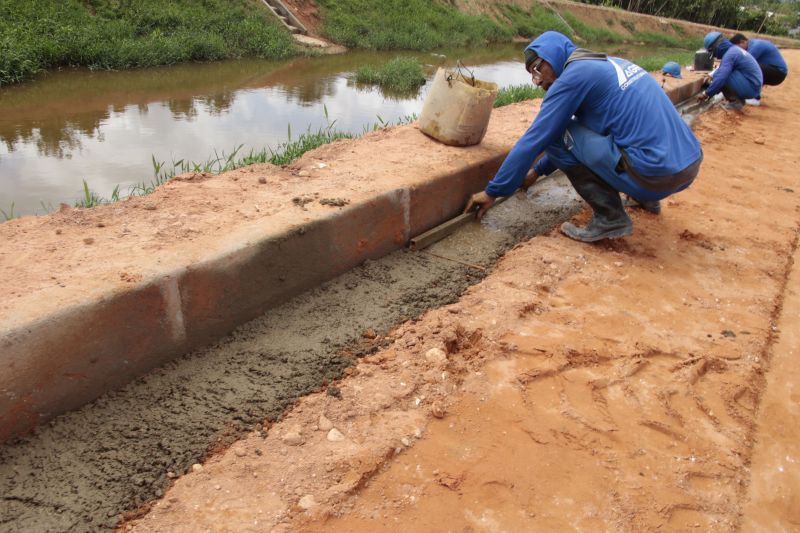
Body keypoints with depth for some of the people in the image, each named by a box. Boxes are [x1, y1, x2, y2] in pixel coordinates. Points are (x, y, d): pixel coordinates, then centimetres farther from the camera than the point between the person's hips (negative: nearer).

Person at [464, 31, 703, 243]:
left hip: (656, 173, -9)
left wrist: (493, 191, 4)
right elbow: (583, 129, 32)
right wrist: (538, 171, 38)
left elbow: (533, 140, -5)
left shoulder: (573, 76, -7)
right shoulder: (607, 64, 20)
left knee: (556, 135, -2)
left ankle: (610, 217, -3)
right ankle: (646, 198, 25)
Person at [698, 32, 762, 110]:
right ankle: (739, 99, 12)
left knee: (719, 76, -18)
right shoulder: (734, 49, 13)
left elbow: (721, 77, -27)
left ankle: (735, 102, -8)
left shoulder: (729, 54, -18)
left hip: (749, 88, -10)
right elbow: (722, 70, 24)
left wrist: (706, 94, -19)